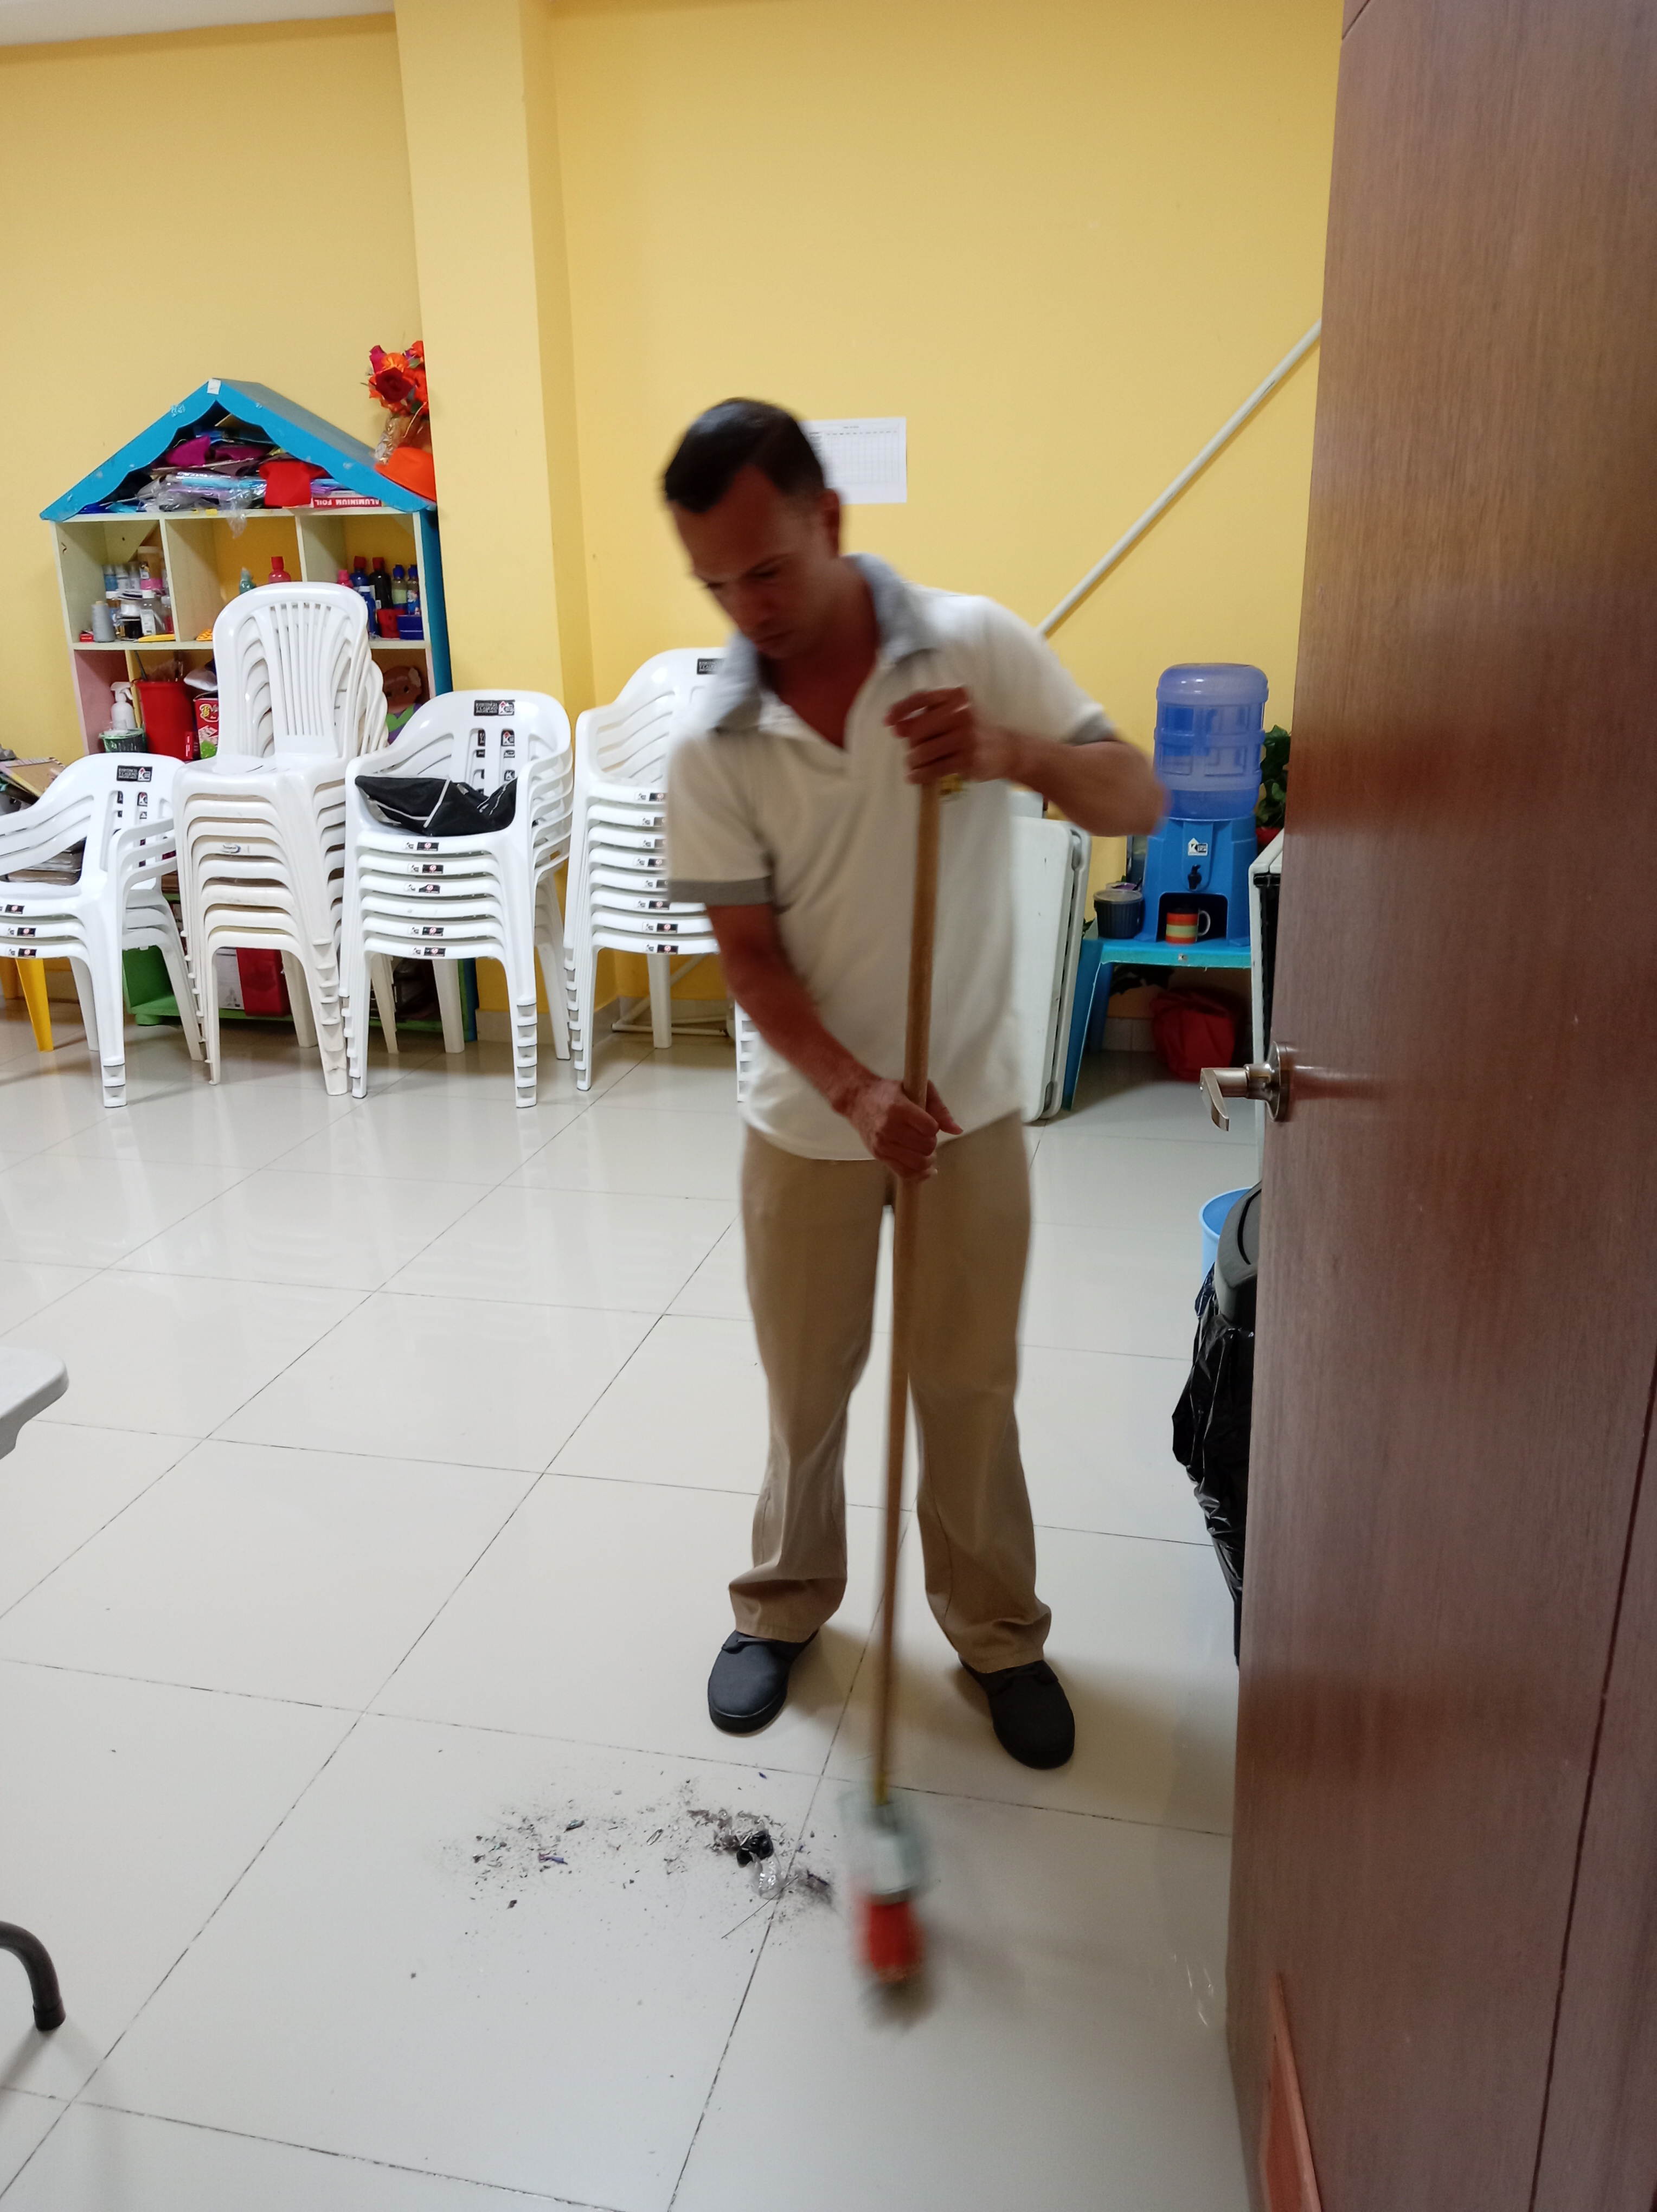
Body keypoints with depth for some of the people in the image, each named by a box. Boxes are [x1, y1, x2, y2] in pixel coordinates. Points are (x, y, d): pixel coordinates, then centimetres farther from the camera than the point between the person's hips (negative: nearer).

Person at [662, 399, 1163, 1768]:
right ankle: (784, 1607, 39)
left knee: (971, 1387, 12)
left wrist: (1016, 752, -30)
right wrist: (856, 1093, -24)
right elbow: (750, 954, -9)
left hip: (972, 1104, 0)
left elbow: (1139, 799, -10)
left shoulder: (976, 646, -9)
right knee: (806, 1389, 15)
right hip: (810, 1120, 1)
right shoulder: (710, 747, -9)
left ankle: (997, 1629, 34)